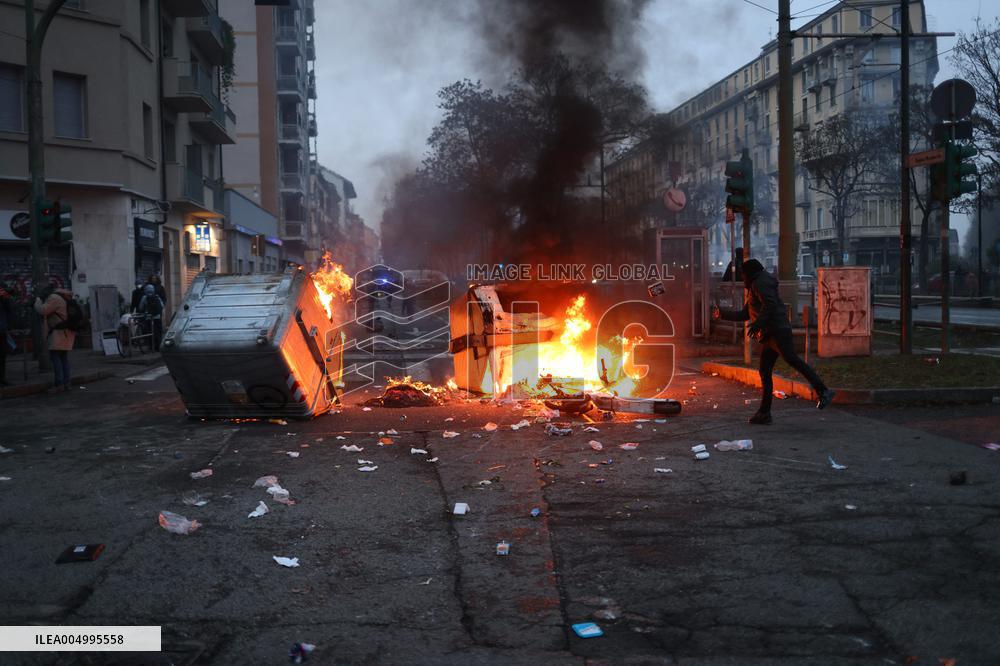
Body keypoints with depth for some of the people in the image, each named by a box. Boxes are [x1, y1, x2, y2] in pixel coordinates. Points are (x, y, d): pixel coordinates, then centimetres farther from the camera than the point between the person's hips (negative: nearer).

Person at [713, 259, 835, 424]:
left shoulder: (760, 283, -2)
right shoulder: (753, 289, 29)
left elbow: (770, 304, -18)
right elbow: (744, 314, 36)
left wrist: (757, 324, -24)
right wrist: (722, 314, 39)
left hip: (777, 332, -10)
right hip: (769, 336, 10)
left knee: (792, 360, -22)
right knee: (765, 372, 5)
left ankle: (823, 391, -27)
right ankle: (764, 413, 5)